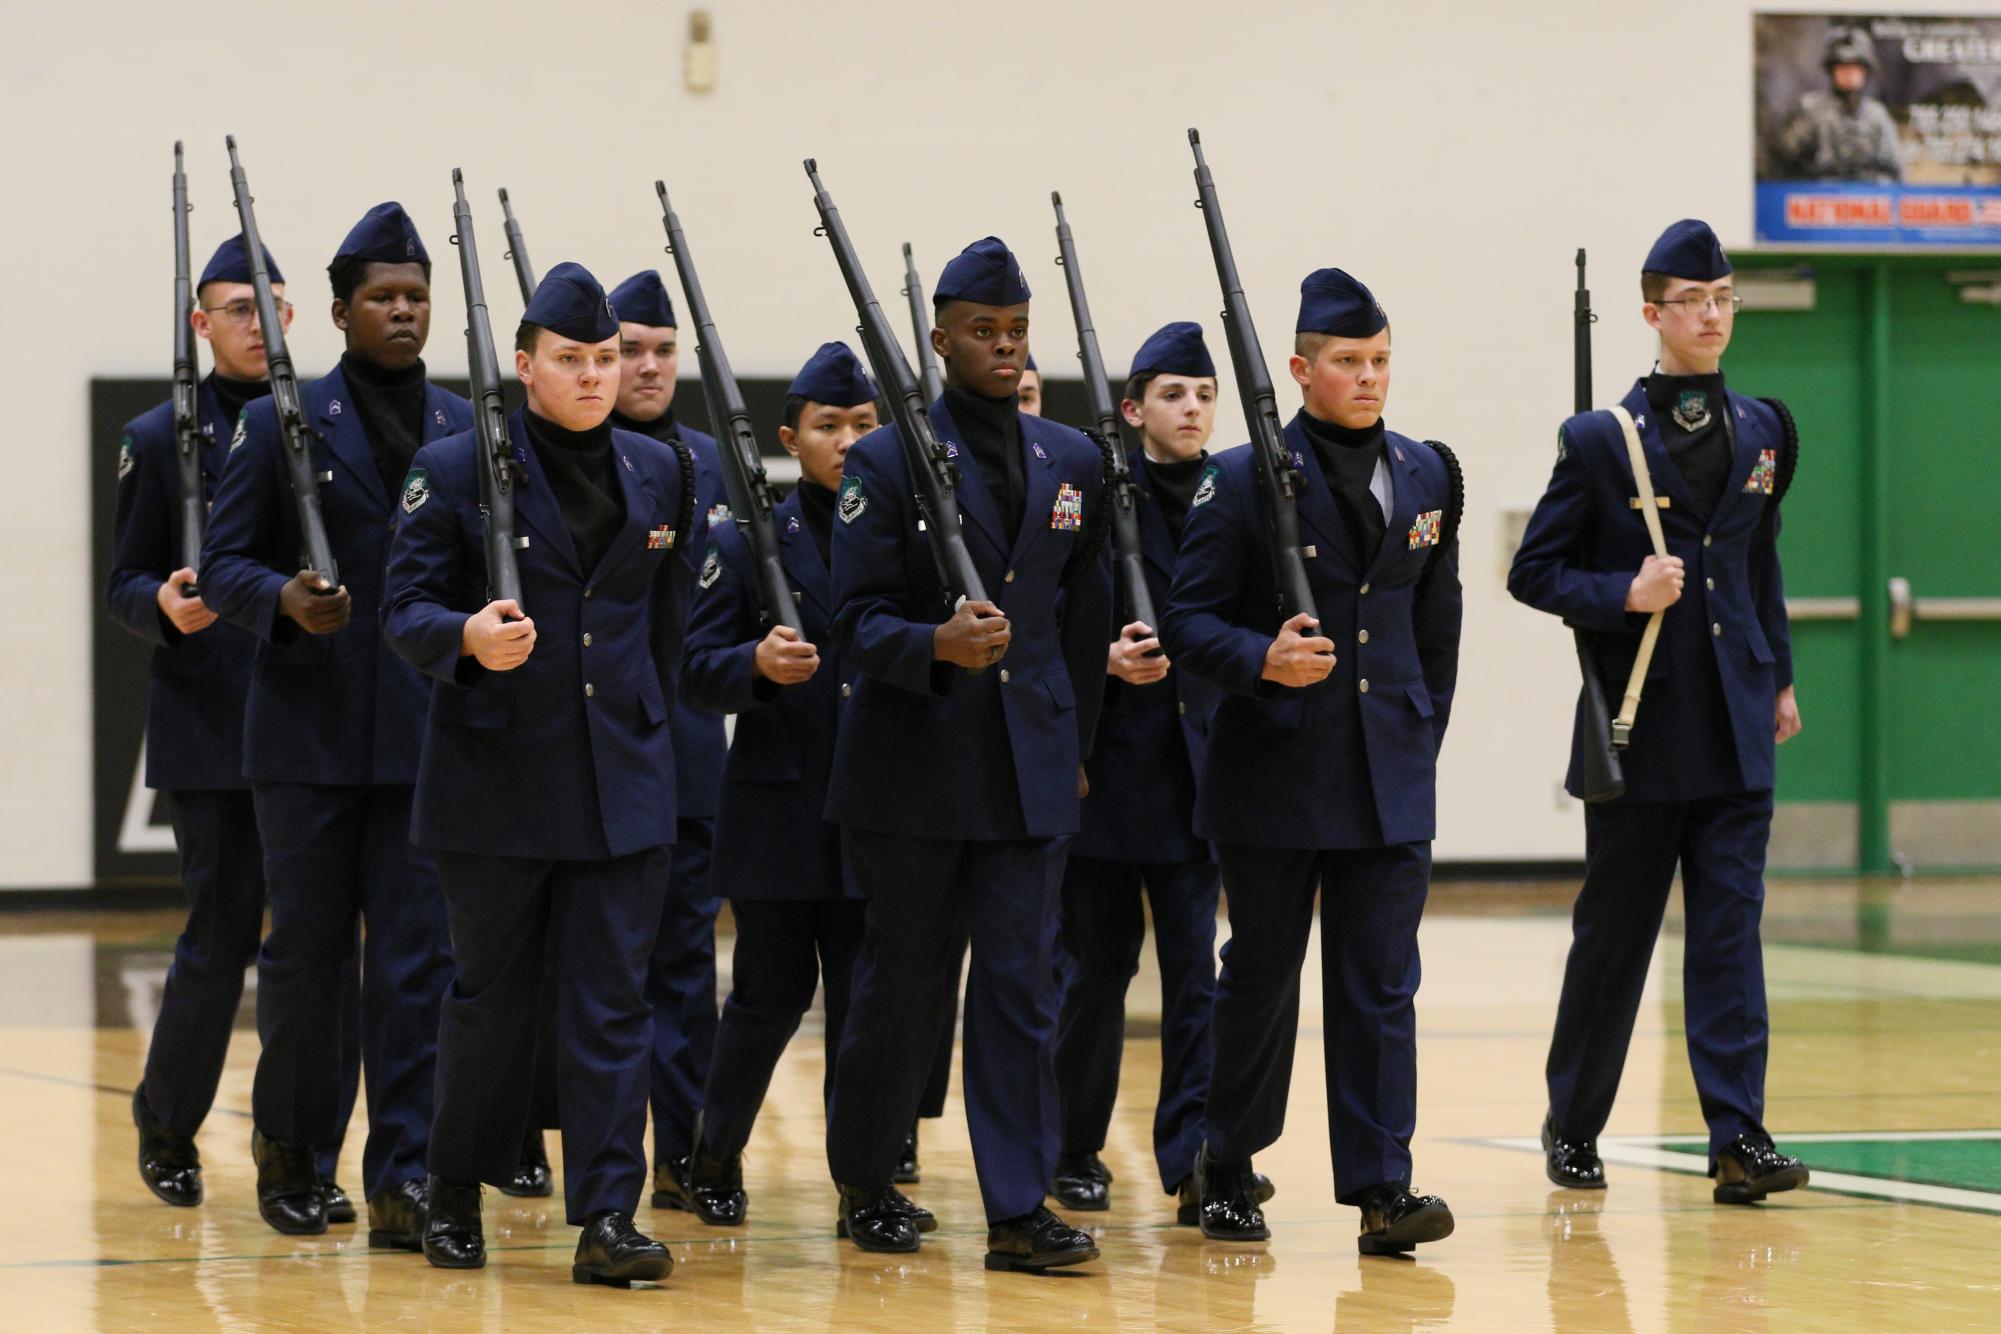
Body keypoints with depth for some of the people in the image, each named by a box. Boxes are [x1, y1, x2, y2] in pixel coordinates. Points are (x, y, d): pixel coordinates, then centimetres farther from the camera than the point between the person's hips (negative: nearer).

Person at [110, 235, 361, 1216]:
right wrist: (164, 607, -16)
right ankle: (166, 1124, 19)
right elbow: (124, 586, 4)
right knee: (222, 933, -4)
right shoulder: (160, 439, 5)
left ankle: (311, 1154, 4)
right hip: (211, 734, -2)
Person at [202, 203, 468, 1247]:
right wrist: (284, 601, -20)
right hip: (310, 733, -2)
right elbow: (222, 565, -1)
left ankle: (402, 1179, -3)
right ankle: (289, 1148, 26)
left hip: (427, 734, 2)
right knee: (306, 953, 5)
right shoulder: (281, 424, 1)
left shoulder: (465, 429, 10)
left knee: (417, 962, -4)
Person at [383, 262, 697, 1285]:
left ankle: (607, 1218, -4)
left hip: (622, 781, 3)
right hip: (495, 780, -3)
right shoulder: (456, 471, -3)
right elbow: (406, 607, -6)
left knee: (611, 1002, -3)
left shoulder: (659, 473, 9)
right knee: (490, 998, 7)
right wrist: (467, 636, -26)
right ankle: (456, 1194, 24)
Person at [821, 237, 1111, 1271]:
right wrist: (937, 645, -28)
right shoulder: (885, 462, -4)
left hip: (1031, 768, 3)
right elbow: (857, 620, -9)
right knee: (902, 981, 6)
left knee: (1020, 983, -3)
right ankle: (864, 1180, 23)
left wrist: (1075, 747, 16)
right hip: (914, 767, -3)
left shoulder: (1072, 461, 10)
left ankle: (1019, 1211, -4)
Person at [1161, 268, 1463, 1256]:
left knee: (1381, 986, -4)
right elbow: (1188, 620, -6)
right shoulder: (1242, 480, -5)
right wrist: (1263, 659, -24)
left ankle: (1381, 1190, -8)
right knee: (1261, 978, 7)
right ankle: (1226, 1168, 24)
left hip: (1390, 782, 3)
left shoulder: (1426, 478, 9)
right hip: (1275, 774, -3)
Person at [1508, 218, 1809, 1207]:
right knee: (1613, 934, 6)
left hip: (1735, 729, 3)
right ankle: (1572, 1126, 21)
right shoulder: (1600, 440, -4)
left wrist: (1779, 675, 20)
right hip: (1639, 721, -3)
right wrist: (1623, 594, -17)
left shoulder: (1761, 431, 10)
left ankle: (1738, 1137, -9)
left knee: (1730, 928, -4)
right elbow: (1535, 570, -2)